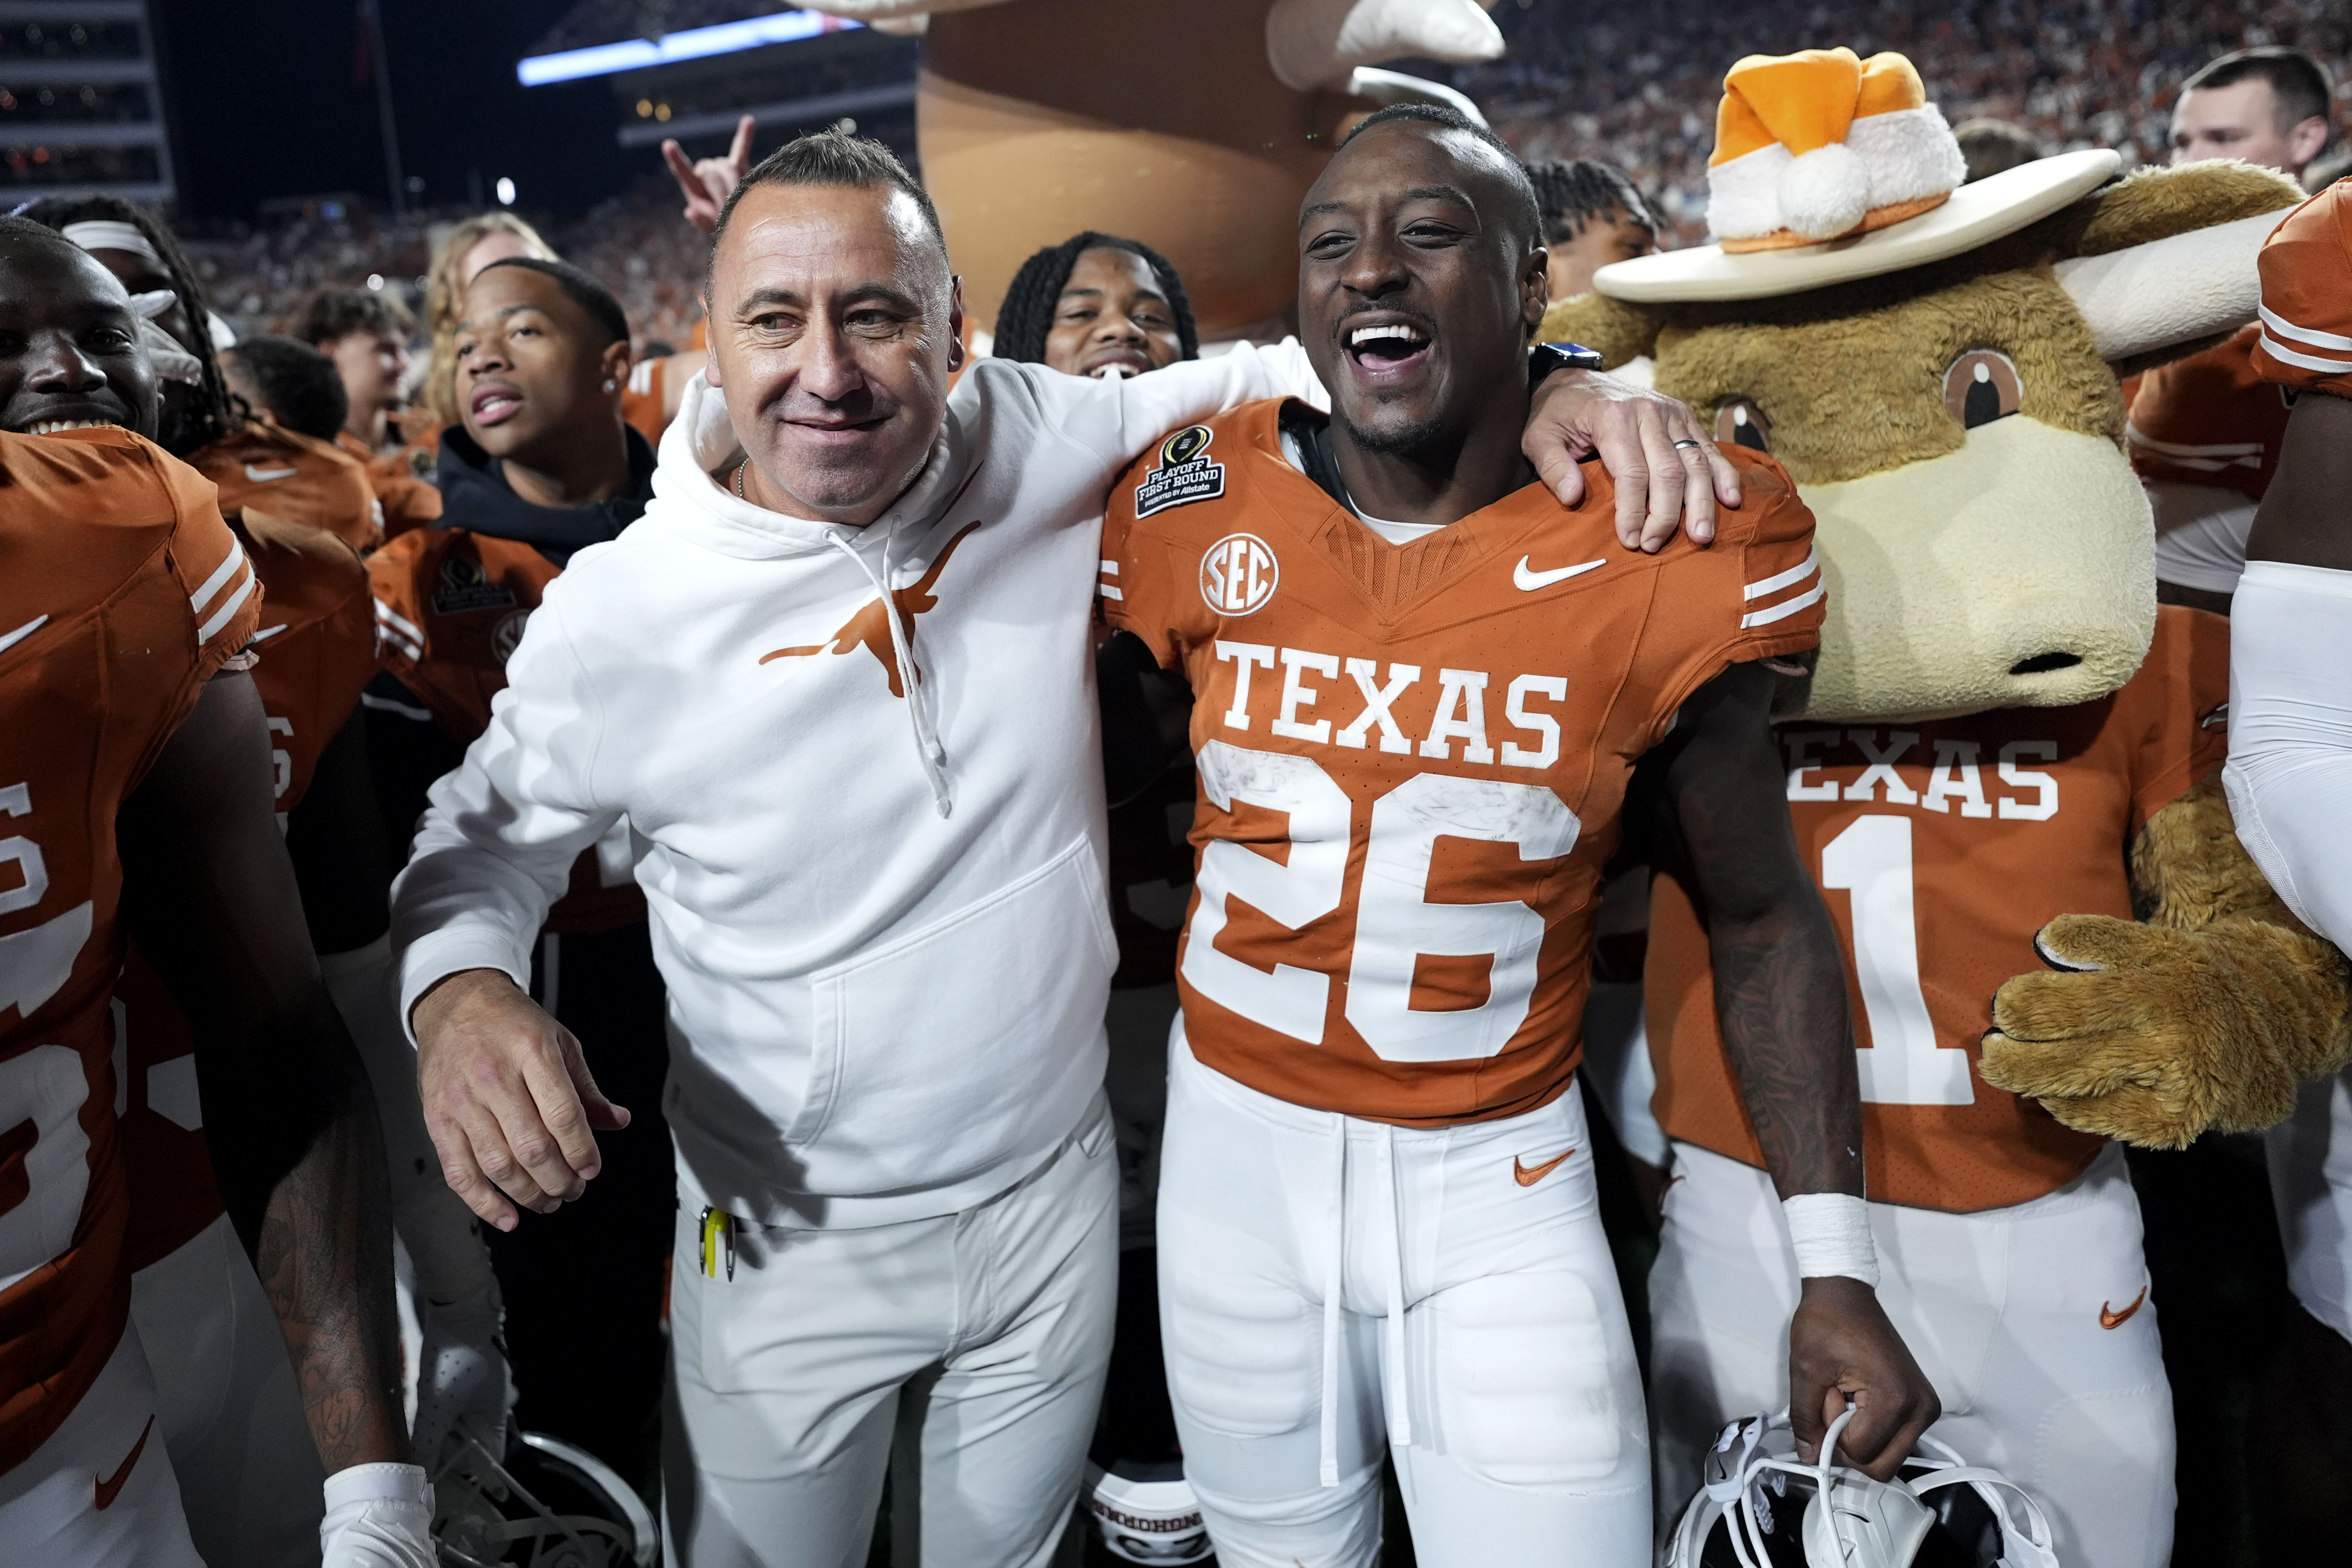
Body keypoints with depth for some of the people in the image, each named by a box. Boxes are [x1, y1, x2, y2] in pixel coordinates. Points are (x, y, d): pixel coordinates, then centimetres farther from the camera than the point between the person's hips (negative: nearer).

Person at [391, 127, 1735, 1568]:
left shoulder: (1036, 449, -13)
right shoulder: (618, 615, -15)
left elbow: (1277, 370, -3)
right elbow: (489, 839, 0)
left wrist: (1550, 381, -18)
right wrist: (460, 992, -22)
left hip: (1056, 1200, 2)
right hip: (788, 1248, -1)